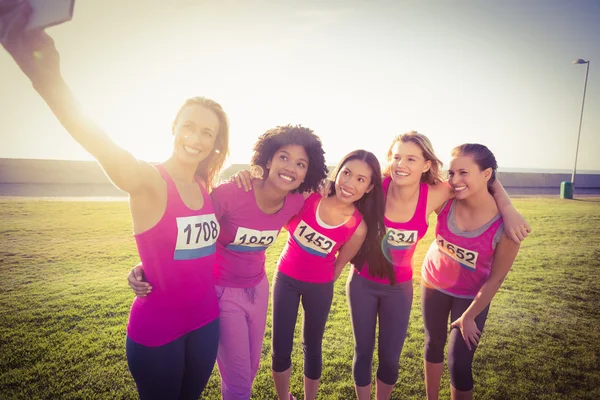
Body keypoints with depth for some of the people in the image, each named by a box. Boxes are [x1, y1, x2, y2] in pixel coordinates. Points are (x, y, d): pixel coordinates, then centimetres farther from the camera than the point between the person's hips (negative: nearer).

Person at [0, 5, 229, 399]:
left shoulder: (204, 186, 0)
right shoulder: (148, 181, -18)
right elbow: (105, 150, -39)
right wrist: (48, 78, -54)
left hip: (205, 322, 6)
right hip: (156, 331, -5)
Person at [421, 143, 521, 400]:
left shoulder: (506, 226, -29)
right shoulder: (444, 201, -24)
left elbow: (495, 279, -16)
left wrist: (469, 316, -8)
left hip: (472, 295, -3)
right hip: (434, 283, 3)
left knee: (458, 363, 1)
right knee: (433, 344, 20)